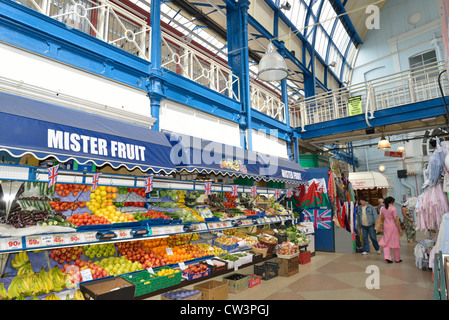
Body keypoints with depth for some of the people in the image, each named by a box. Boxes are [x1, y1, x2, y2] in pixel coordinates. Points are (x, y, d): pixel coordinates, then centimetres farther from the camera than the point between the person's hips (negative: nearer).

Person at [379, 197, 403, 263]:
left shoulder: (382, 209, 5)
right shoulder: (393, 208, -12)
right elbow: (396, 219, -14)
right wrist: (400, 229, -8)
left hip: (386, 226, 4)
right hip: (393, 226, -4)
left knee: (386, 242, 8)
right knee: (395, 242, 8)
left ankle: (387, 257, -3)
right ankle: (397, 259, 20)